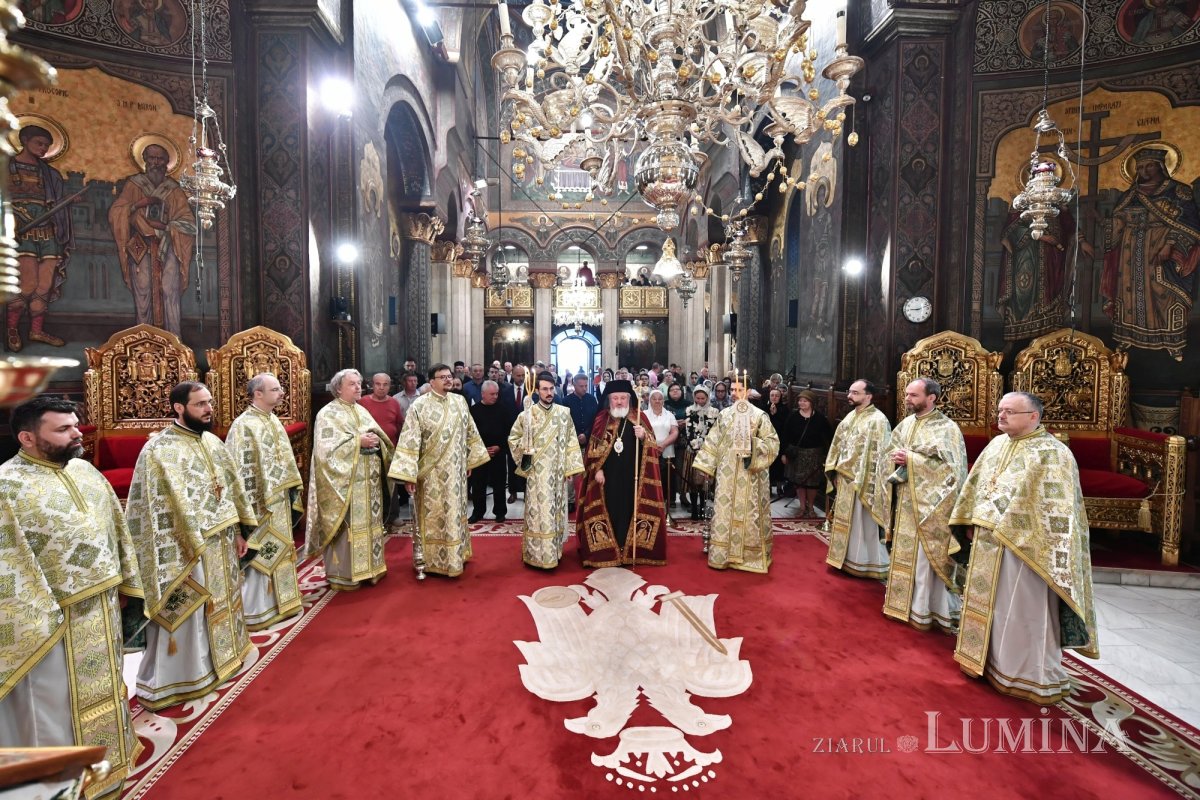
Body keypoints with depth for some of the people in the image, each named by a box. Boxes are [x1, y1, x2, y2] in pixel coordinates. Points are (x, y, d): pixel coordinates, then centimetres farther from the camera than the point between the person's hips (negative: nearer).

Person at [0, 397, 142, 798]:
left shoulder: (87, 471, 3)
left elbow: (115, 529, 11)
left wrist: (124, 582, 13)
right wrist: (33, 619, -21)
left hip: (100, 608, 7)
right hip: (49, 619, -7)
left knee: (101, 687, 23)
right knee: (57, 704, 11)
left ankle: (106, 760, 44)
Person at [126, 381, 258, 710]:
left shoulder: (212, 442, 6)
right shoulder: (159, 450, -17)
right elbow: (153, 512, -18)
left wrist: (237, 532, 14)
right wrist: (186, 555, -20)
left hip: (220, 544, 7)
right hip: (186, 551, -7)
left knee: (219, 606, 21)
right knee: (184, 618, 5)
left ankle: (219, 658, 39)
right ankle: (164, 684, 21)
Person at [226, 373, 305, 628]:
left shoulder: (273, 421, 9)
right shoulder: (244, 425, -18)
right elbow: (241, 470, -20)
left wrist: (292, 493, 16)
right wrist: (250, 508, -20)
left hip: (278, 501, 8)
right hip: (261, 503, -8)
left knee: (276, 552, 17)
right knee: (258, 556, 3)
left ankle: (277, 601, 30)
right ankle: (255, 611, 16)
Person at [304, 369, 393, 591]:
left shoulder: (362, 411, 15)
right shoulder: (328, 414, -7)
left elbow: (378, 437, 16)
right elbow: (327, 447, -18)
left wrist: (376, 440, -7)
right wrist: (358, 441, -20)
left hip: (368, 479, 7)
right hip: (345, 480, -7)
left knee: (368, 522, 12)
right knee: (347, 526, -3)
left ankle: (367, 567, 23)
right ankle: (343, 574, 8)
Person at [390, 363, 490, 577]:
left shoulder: (460, 402, 3)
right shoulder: (419, 406, -12)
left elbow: (470, 432, 13)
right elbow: (410, 441, -16)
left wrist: (470, 460, 14)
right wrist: (408, 474, -20)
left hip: (455, 471, 5)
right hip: (432, 473, -5)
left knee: (454, 514, 15)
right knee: (432, 517, 5)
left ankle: (454, 556, 29)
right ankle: (428, 559, 17)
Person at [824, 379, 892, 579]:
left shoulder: (877, 420, -15)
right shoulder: (850, 417, 11)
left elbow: (879, 455, -19)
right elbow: (838, 446, 15)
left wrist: (866, 483, -21)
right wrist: (834, 472, 10)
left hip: (862, 482, -8)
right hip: (845, 480, 8)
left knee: (862, 524, 3)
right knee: (846, 521, 17)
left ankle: (863, 563, 16)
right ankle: (846, 558, 29)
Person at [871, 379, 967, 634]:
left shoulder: (947, 428, -11)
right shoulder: (905, 424, 9)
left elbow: (950, 467, -20)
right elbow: (886, 455, 12)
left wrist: (911, 459, -22)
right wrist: (895, 457, -11)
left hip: (928, 505, -6)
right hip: (904, 502, 6)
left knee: (924, 557, 2)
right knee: (906, 554, 14)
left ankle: (921, 611, 15)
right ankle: (907, 602, 27)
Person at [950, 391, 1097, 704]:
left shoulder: (1052, 454, -14)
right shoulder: (996, 445, 8)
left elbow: (1060, 508, -17)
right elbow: (975, 485, 16)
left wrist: (1052, 553, -20)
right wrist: (970, 523, 15)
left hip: (1025, 547, -7)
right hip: (988, 544, 8)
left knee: (1025, 611, 3)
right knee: (990, 603, 18)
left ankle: (1037, 677, 19)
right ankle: (992, 659, 34)